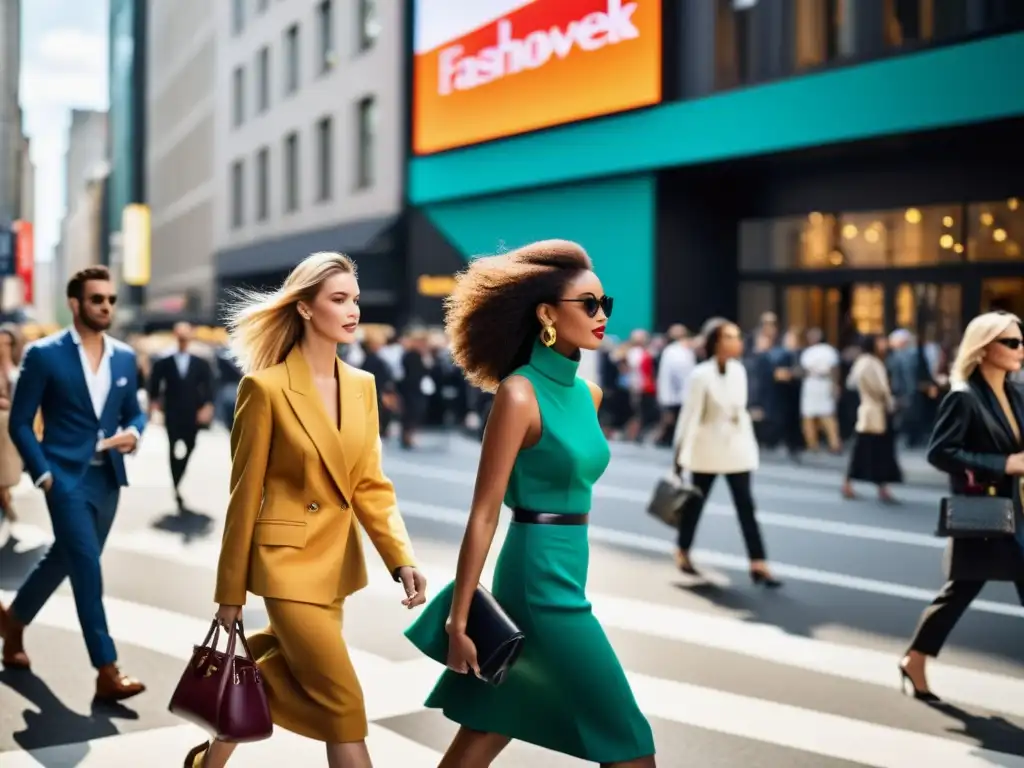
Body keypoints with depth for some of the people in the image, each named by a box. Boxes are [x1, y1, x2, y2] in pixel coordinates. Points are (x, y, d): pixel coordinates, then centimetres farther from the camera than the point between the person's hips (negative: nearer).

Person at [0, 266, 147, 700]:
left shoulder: (124, 357, 8)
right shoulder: (44, 354, -7)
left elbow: (133, 412, 17)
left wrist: (133, 433, -7)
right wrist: (43, 474, -13)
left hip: (108, 477, 6)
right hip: (66, 476, -6)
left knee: (65, 559, 19)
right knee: (88, 567, -10)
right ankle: (107, 672, -7)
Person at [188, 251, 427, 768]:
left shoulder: (362, 385, 4)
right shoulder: (266, 387, -14)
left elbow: (370, 486, 2)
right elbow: (245, 495, -9)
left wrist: (402, 559, -12)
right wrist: (231, 592, -4)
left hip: (337, 560, 7)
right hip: (288, 561, -7)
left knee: (286, 678, 20)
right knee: (343, 704, -7)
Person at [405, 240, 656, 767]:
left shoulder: (587, 393, 11)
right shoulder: (519, 393, -14)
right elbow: (483, 513, -14)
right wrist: (459, 620, -14)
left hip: (566, 577, 8)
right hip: (540, 581, -8)